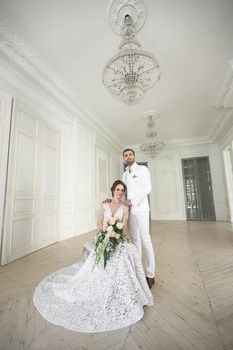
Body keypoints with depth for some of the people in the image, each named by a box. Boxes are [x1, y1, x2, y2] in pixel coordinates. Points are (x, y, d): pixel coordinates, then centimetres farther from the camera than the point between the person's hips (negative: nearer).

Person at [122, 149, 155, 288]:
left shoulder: (142, 169, -1)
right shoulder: (125, 174, 17)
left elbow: (147, 188, -11)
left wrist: (132, 201, -14)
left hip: (140, 209, -6)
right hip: (130, 210, 6)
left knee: (145, 240, -4)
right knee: (135, 240, 11)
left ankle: (150, 275, 7)